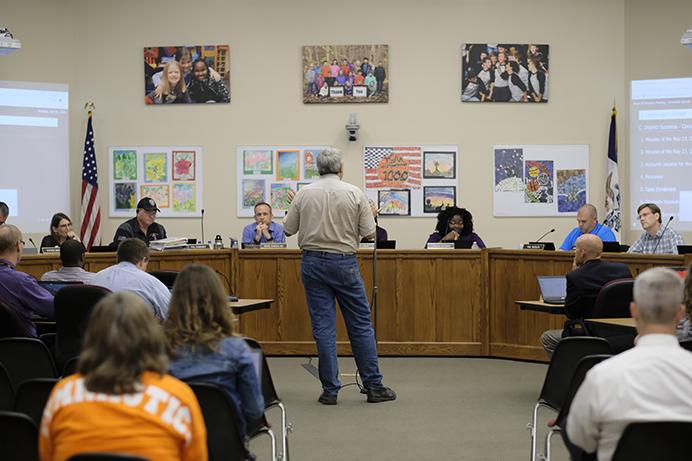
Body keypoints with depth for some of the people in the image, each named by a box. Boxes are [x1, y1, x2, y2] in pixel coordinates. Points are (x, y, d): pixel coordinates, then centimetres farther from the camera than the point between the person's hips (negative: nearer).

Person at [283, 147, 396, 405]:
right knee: (361, 325, 7)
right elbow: (369, 234, -4)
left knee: (323, 326, 3)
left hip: (312, 262, 2)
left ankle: (330, 390, 4)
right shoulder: (355, 194, -4)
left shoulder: (303, 195, 0)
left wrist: (293, 207, 23)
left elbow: (288, 230, 6)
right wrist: (360, 220, 17)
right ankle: (373, 386, 11)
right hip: (344, 263, -2)